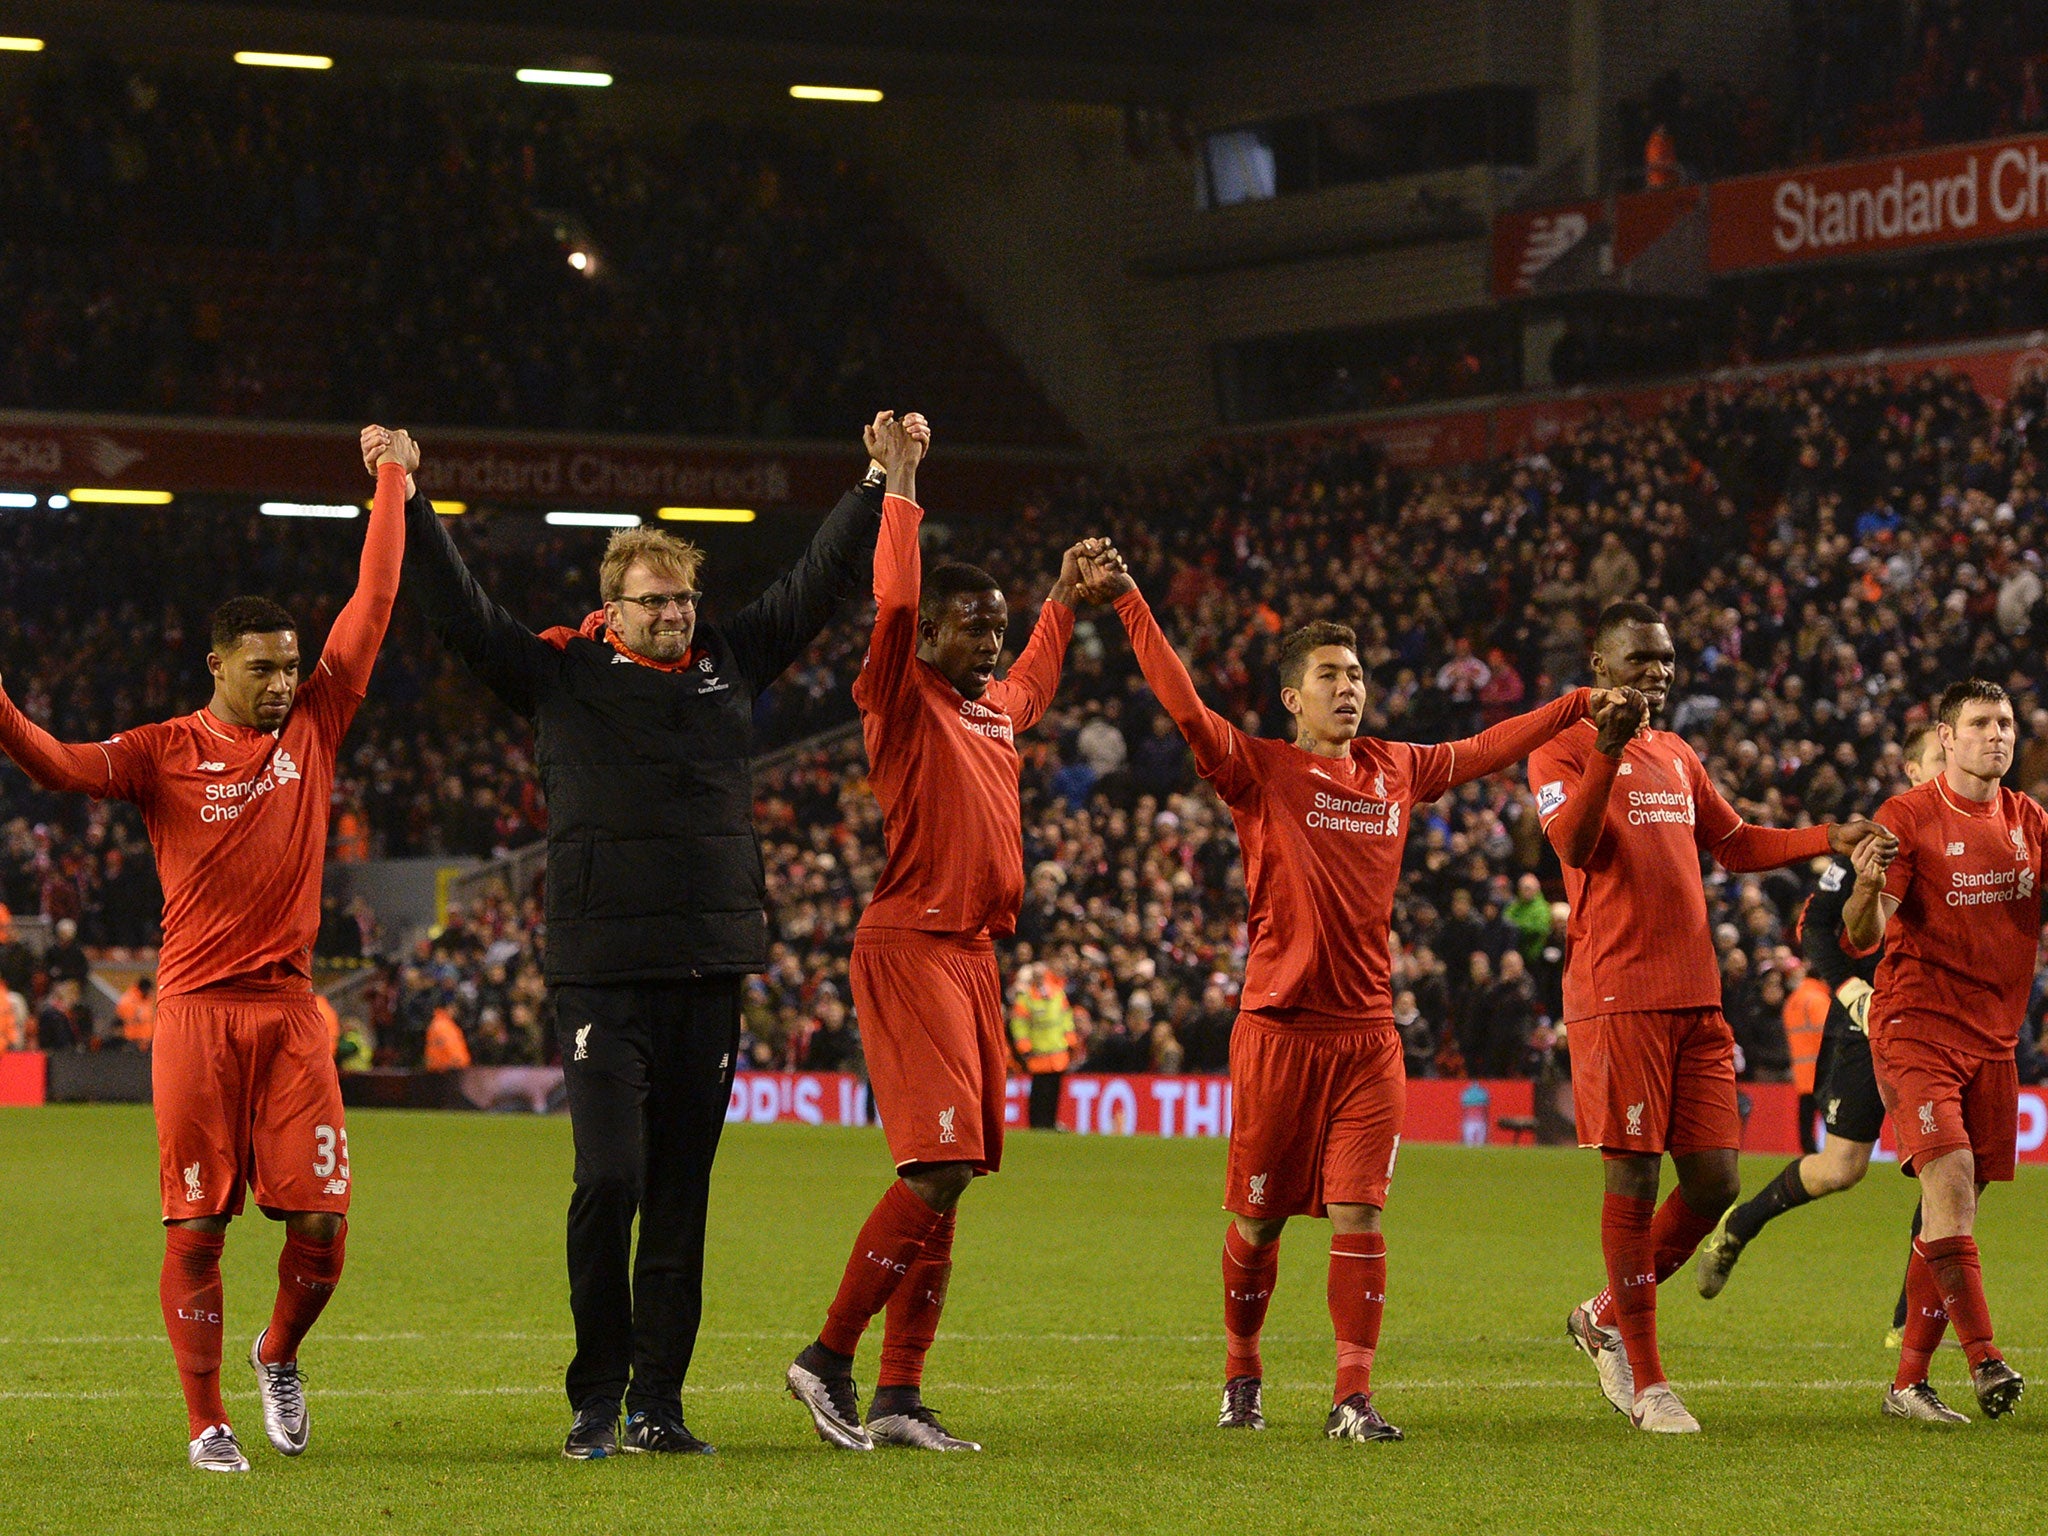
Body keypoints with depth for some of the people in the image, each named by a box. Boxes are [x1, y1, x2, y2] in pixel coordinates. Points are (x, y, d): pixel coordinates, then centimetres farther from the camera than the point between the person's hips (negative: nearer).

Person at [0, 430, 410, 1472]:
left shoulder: (311, 727, 8)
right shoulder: (166, 754, -1)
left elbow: (372, 605, 11)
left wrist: (393, 483, 13)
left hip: (290, 1011, 3)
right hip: (197, 1009, -3)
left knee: (320, 1223, -3)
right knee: (197, 1228, -2)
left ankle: (279, 1354, 26)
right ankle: (207, 1421, 9)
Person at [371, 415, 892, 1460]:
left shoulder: (732, 665, 13)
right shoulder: (560, 674, 4)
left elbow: (822, 580, 21)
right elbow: (458, 610, 1)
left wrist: (883, 485, 21)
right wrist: (408, 506, -3)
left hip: (711, 972, 4)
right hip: (600, 973, -4)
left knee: (682, 1197, 6)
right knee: (608, 1182, -11)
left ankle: (658, 1403, 11)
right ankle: (596, 1399, 1)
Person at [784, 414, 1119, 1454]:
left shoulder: (994, 706, 19)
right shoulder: (903, 700, -4)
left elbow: (1034, 683, 44)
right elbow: (895, 604, -20)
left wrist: (1066, 596, 48)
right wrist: (900, 483, -17)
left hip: (974, 955, 9)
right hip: (909, 947, -9)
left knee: (947, 1179, 6)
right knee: (941, 1165, -17)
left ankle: (898, 1398, 8)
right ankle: (829, 1358, -7)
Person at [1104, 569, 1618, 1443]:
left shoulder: (1395, 771, 12)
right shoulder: (1261, 772, -3)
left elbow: (1486, 750, 26)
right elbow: (1185, 709, -14)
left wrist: (1578, 707, 29)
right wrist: (1128, 601, -22)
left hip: (1368, 1030, 3)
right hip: (1279, 1026, -3)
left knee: (1358, 1214, -5)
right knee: (1259, 1216, 5)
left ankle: (1353, 1396, -5)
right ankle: (1241, 1374, 24)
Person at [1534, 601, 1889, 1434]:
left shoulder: (1678, 758, 21)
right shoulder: (1565, 748, -1)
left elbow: (1734, 845, 30)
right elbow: (1572, 844, -18)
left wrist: (1834, 839, 20)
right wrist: (1607, 753, -30)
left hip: (1696, 998, 7)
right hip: (1616, 997, -7)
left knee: (1714, 1181, 2)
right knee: (1634, 1178, -6)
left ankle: (1607, 1317, 23)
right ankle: (1646, 1381, 2)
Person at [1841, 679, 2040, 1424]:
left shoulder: (2028, 821, 10)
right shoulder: (1908, 818, -7)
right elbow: (1862, 938, -13)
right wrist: (1865, 892, -34)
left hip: (1994, 1034, 6)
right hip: (1916, 1024, -5)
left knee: (1957, 1204, 4)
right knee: (1949, 1179, -21)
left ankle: (1909, 1382, 9)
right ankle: (1982, 1357, -20)